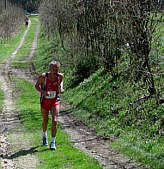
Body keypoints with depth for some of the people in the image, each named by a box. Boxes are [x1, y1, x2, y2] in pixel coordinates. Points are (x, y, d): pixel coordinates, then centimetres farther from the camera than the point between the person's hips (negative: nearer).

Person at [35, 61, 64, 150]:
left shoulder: (60, 76, -11)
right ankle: (44, 135, 48)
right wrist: (42, 91, -24)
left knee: (54, 121, -16)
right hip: (45, 101, 0)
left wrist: (61, 88, -6)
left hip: (55, 101, 0)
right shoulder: (43, 76, -18)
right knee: (45, 121, 16)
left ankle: (53, 142, -7)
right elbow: (36, 86, -4)